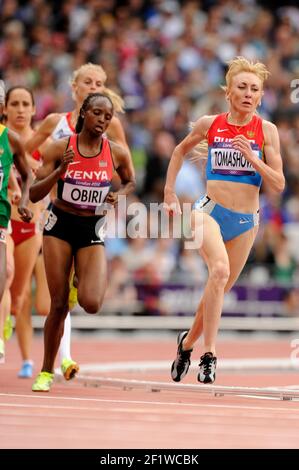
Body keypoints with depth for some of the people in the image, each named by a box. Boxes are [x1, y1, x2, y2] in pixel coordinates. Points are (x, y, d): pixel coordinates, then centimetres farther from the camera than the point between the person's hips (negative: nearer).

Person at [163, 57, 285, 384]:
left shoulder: (266, 130, -1)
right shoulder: (209, 125, 1)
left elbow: (278, 185, -3)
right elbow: (181, 150, 21)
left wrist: (251, 157, -16)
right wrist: (169, 191, 16)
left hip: (245, 221, 2)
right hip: (210, 211, -2)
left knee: (218, 289, 12)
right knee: (220, 270, -29)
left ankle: (188, 342, 40)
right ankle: (208, 354, -30)